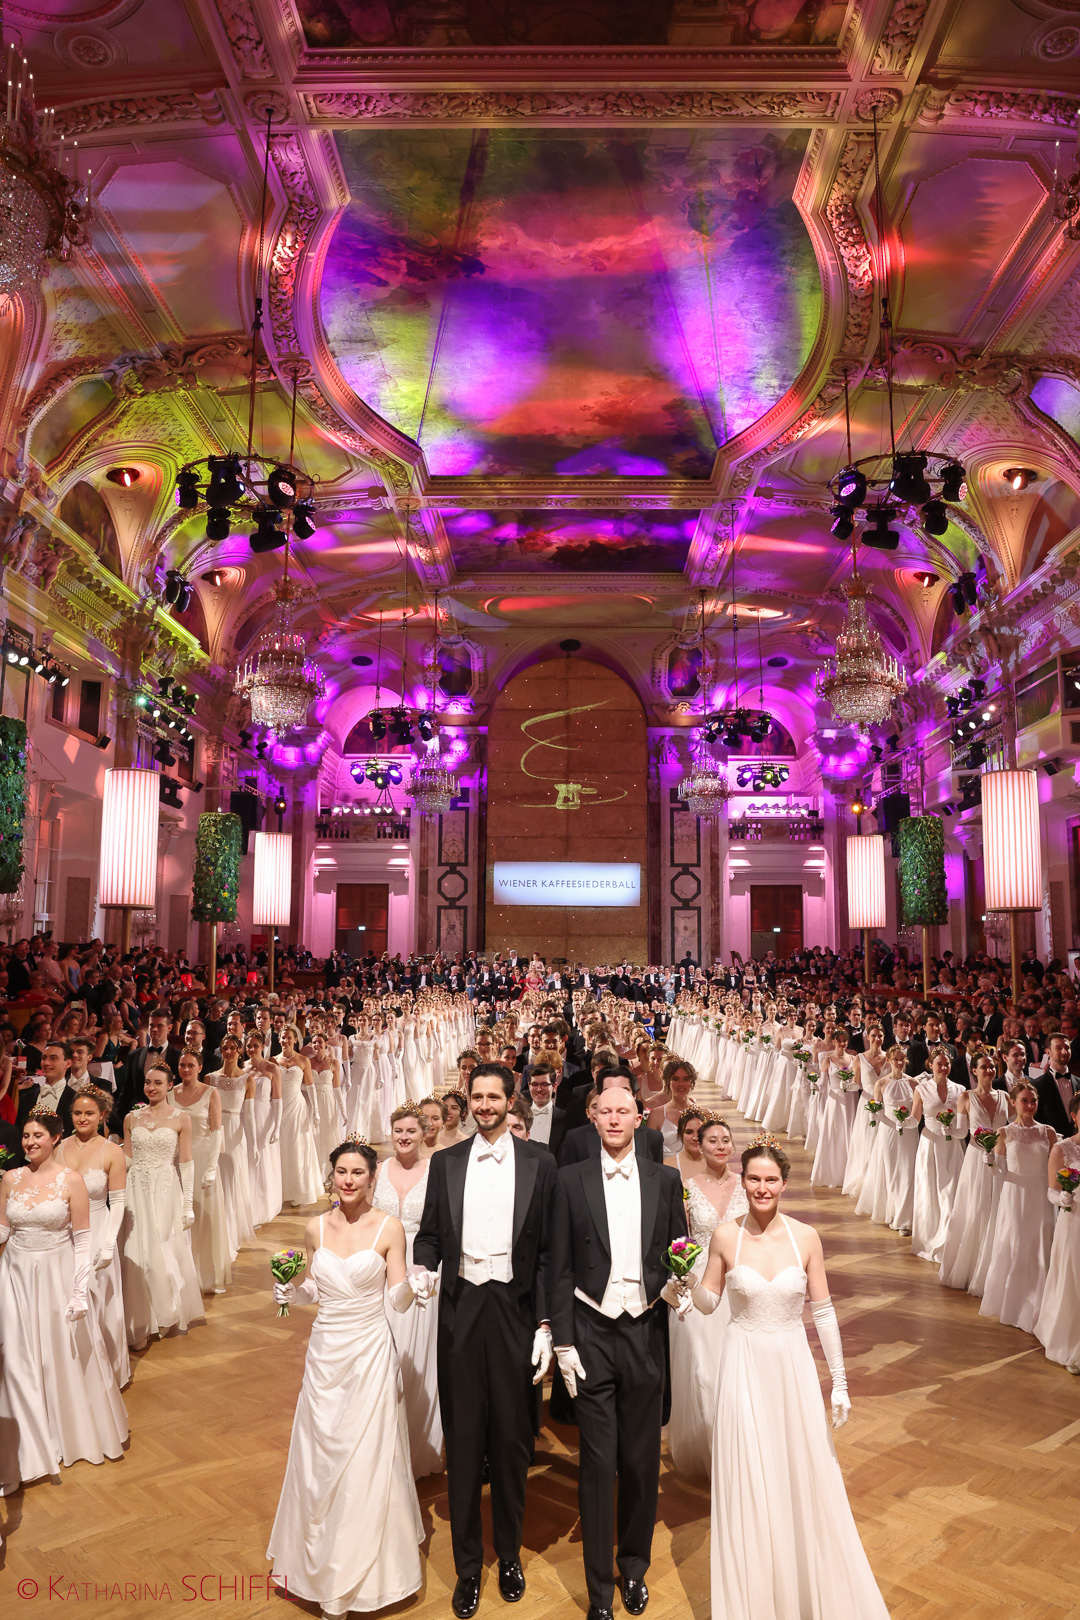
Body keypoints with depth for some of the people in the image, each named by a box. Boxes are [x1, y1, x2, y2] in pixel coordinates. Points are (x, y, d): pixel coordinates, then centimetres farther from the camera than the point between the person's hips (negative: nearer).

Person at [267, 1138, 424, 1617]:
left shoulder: (388, 1228, -10)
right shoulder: (316, 1229, 1)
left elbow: (397, 1300, -7)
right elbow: (313, 1291, 12)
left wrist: (411, 1283, -28)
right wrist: (289, 1289, -8)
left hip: (370, 1352, -4)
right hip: (325, 1352, 4)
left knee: (367, 1460, 5)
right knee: (321, 1458, 15)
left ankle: (362, 1570, 26)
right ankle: (323, 1564, 37)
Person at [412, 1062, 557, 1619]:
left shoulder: (539, 1162, -2)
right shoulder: (445, 1162, 5)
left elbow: (548, 1250, -1)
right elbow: (429, 1232, 9)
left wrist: (545, 1324, -4)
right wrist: (423, 1267, -12)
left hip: (515, 1310, -1)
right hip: (460, 1308, 1)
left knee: (512, 1439, 12)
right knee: (463, 1440, 10)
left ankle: (509, 1553, 33)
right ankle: (467, 1564, 27)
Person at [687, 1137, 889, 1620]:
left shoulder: (805, 1237, -8)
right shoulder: (725, 1237, -9)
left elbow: (823, 1312, -1)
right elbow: (709, 1303, 2)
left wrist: (840, 1381, 0)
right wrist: (689, 1278, -19)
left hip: (792, 1363, 1)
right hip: (744, 1365, -1)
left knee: (803, 1476, 11)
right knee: (747, 1484, 8)